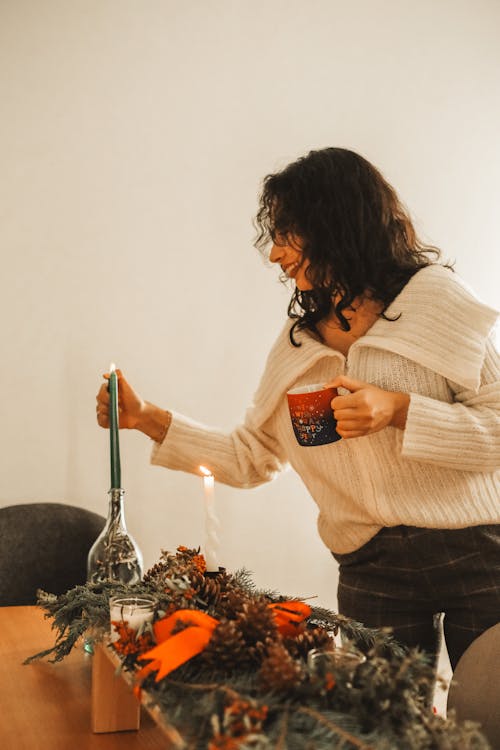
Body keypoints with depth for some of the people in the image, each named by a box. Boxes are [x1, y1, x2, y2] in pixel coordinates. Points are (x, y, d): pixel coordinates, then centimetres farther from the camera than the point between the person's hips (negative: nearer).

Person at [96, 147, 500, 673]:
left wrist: (400, 410, -20)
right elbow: (250, 457, 15)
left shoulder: (435, 298, -4)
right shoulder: (297, 343, 11)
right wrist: (147, 419, 10)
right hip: (372, 571, 3)